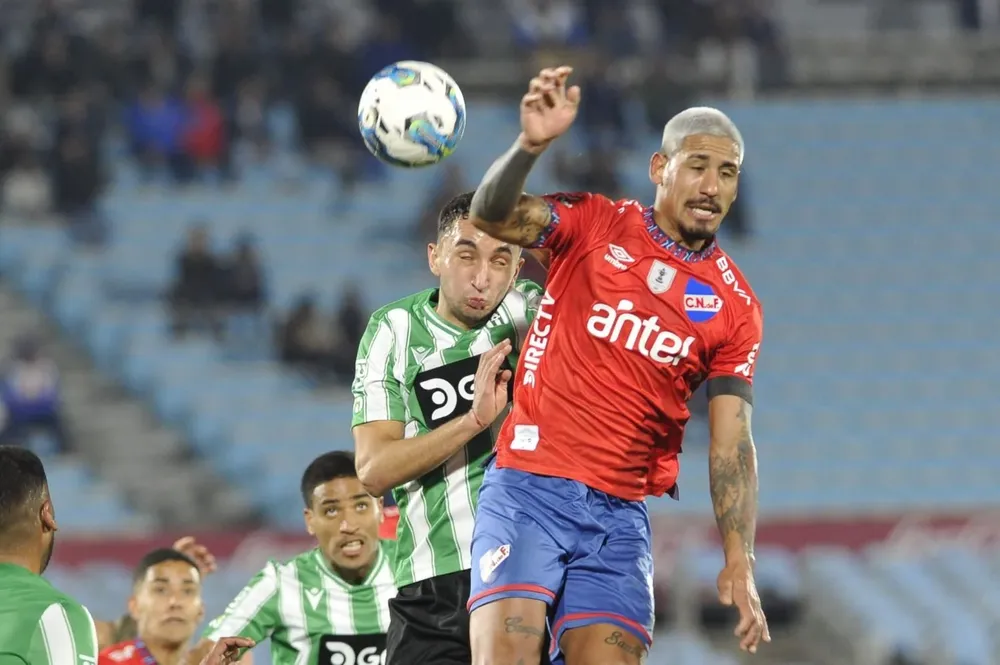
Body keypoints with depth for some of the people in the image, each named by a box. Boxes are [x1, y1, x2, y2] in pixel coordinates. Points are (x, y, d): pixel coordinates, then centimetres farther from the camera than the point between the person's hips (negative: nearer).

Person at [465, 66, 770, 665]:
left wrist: (739, 563, -7)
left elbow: (732, 442, 4)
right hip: (528, 486, -2)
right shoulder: (597, 223, 4)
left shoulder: (736, 306, 7)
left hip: (621, 514, 3)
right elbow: (493, 217, -12)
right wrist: (532, 145, -32)